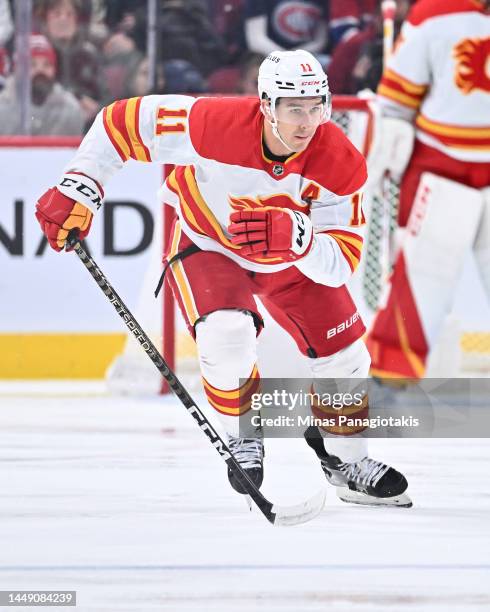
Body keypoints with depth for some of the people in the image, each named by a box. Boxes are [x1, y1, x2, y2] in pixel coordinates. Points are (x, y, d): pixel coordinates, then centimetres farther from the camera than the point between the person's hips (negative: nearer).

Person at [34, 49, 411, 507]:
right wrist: (77, 189, -25)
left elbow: (339, 264, -31)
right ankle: (243, 438, 1)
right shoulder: (212, 125, -37)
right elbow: (124, 121, -24)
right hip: (206, 243, -3)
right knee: (227, 335, -28)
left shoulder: (340, 163, -31)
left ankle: (346, 461, 26)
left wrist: (294, 237, -51)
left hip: (295, 256, 3)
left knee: (342, 356, -1)